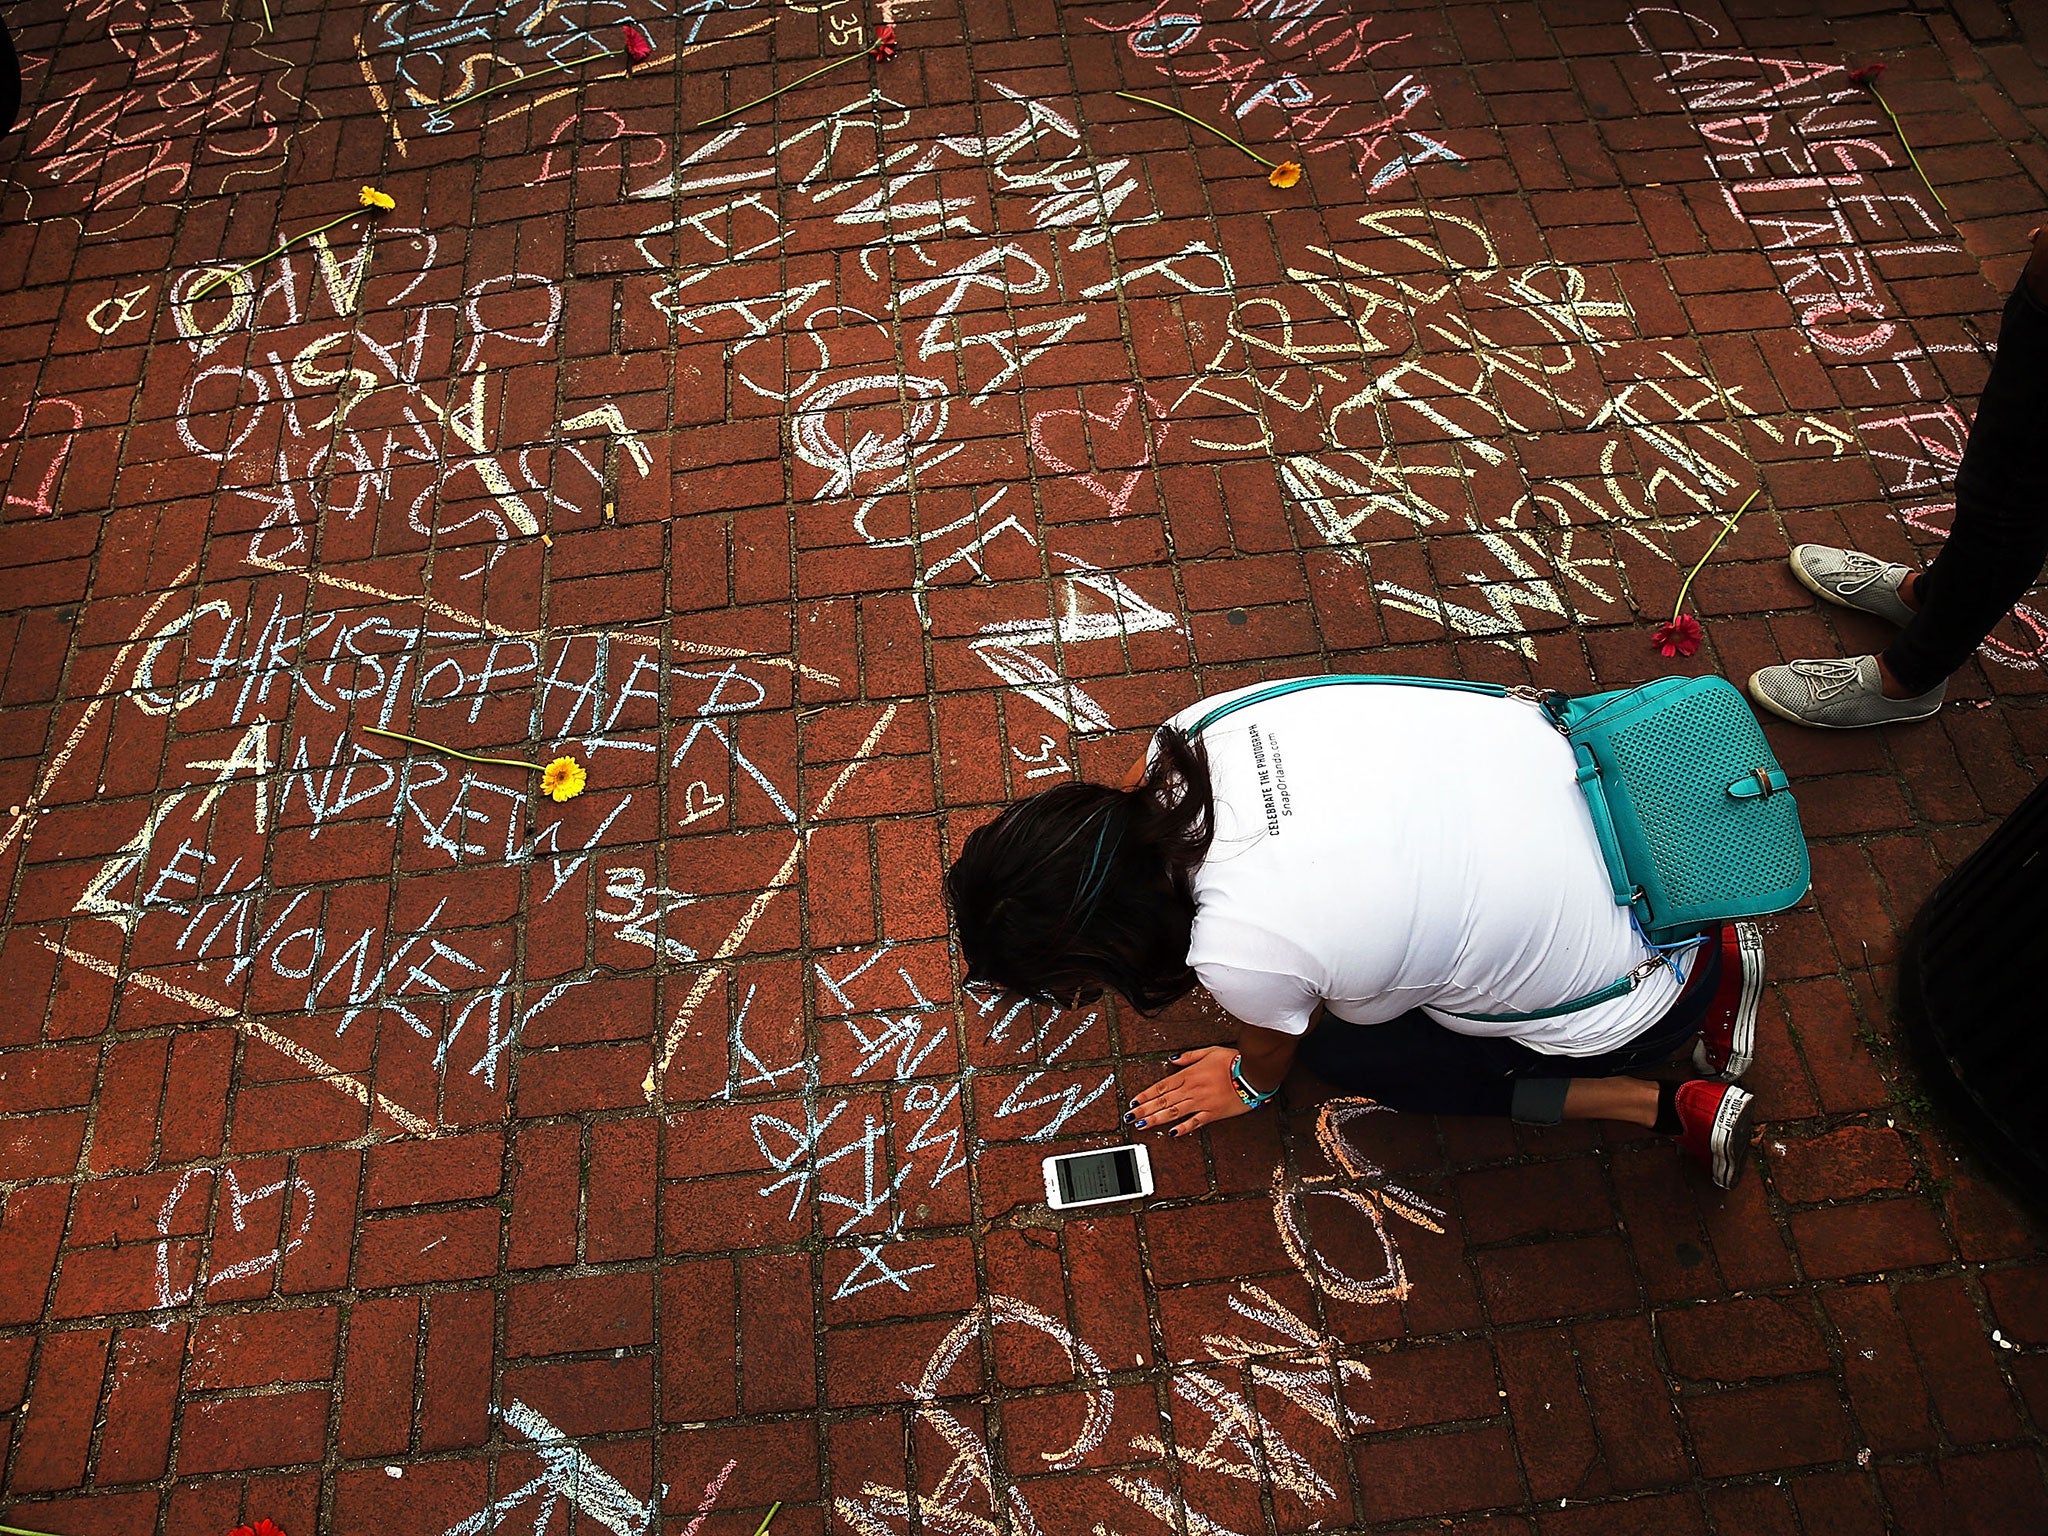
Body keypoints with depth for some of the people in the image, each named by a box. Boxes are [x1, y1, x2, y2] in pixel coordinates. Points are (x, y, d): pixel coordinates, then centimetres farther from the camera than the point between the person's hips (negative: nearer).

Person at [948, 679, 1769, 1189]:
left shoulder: (1243, 954, -30)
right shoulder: (1207, 726, -18)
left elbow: (1270, 1058, -4)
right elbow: (1125, 803, 9)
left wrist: (1245, 1085, 18)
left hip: (1630, 993, -6)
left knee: (1337, 1047, 10)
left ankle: (1670, 1107, 11)